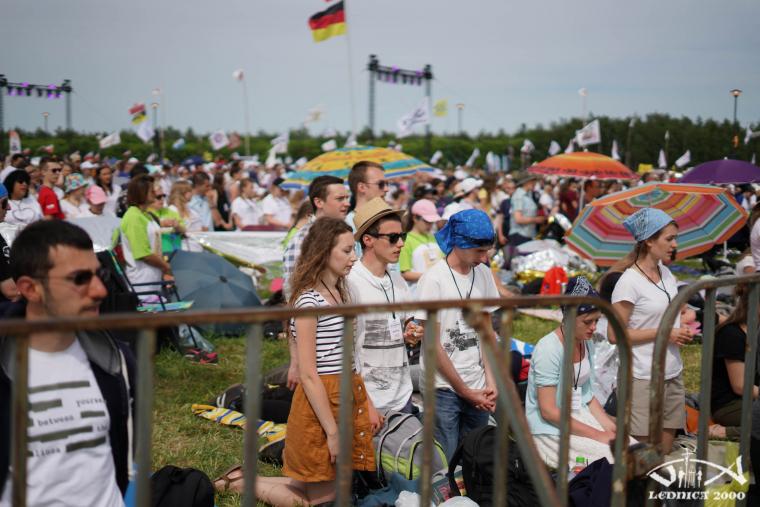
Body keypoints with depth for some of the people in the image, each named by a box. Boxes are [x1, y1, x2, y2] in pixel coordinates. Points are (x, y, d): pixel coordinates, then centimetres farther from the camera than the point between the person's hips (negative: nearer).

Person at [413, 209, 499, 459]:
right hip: (443, 389, -5)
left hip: (477, 390, 5)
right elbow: (433, 345, -10)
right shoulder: (433, 279, -10)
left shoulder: (483, 274, 8)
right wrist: (465, 391, -7)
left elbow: (487, 332, 13)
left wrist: (490, 382, 2)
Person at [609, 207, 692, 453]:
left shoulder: (666, 273, 8)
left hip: (672, 373, 7)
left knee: (665, 449, 12)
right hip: (644, 378, -7)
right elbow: (614, 335, -16)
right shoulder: (629, 281, -15)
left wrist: (682, 332, 2)